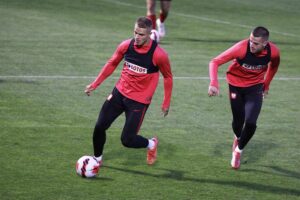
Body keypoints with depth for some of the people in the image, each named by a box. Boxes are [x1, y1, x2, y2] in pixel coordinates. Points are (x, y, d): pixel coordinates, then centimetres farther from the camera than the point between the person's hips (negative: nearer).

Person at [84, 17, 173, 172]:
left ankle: (151, 144, 25)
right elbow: (112, 64, 9)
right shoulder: (126, 46, -9)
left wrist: (166, 103, 0)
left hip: (139, 101, -4)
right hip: (119, 93, 4)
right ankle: (97, 159, 25)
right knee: (99, 127, -2)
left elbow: (168, 77, -4)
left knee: (127, 140, -8)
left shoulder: (158, 54, -20)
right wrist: (94, 84, 6)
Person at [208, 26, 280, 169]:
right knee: (238, 121, 10)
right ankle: (238, 138, 47)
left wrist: (266, 85, 12)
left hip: (255, 87, 1)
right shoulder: (241, 48, -33)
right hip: (236, 85, -1)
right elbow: (215, 62, -31)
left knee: (251, 123, -13)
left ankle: (238, 150, 14)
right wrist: (214, 83, -45)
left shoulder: (273, 52, -24)